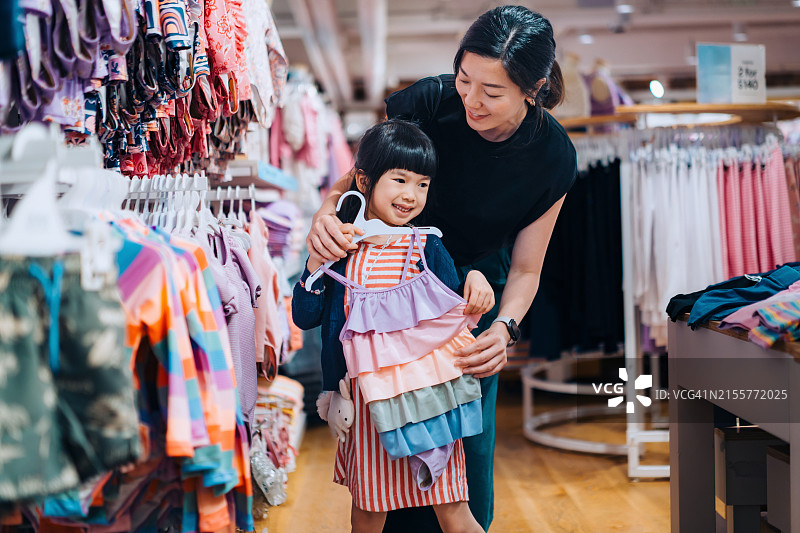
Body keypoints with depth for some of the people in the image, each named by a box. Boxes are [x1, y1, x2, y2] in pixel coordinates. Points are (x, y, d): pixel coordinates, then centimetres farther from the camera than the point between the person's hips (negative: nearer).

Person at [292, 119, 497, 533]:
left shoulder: (427, 248, -1)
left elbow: (454, 317, 1)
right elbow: (304, 318, 2)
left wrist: (474, 280, -17)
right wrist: (317, 262, -10)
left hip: (426, 388, -1)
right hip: (367, 395, 1)